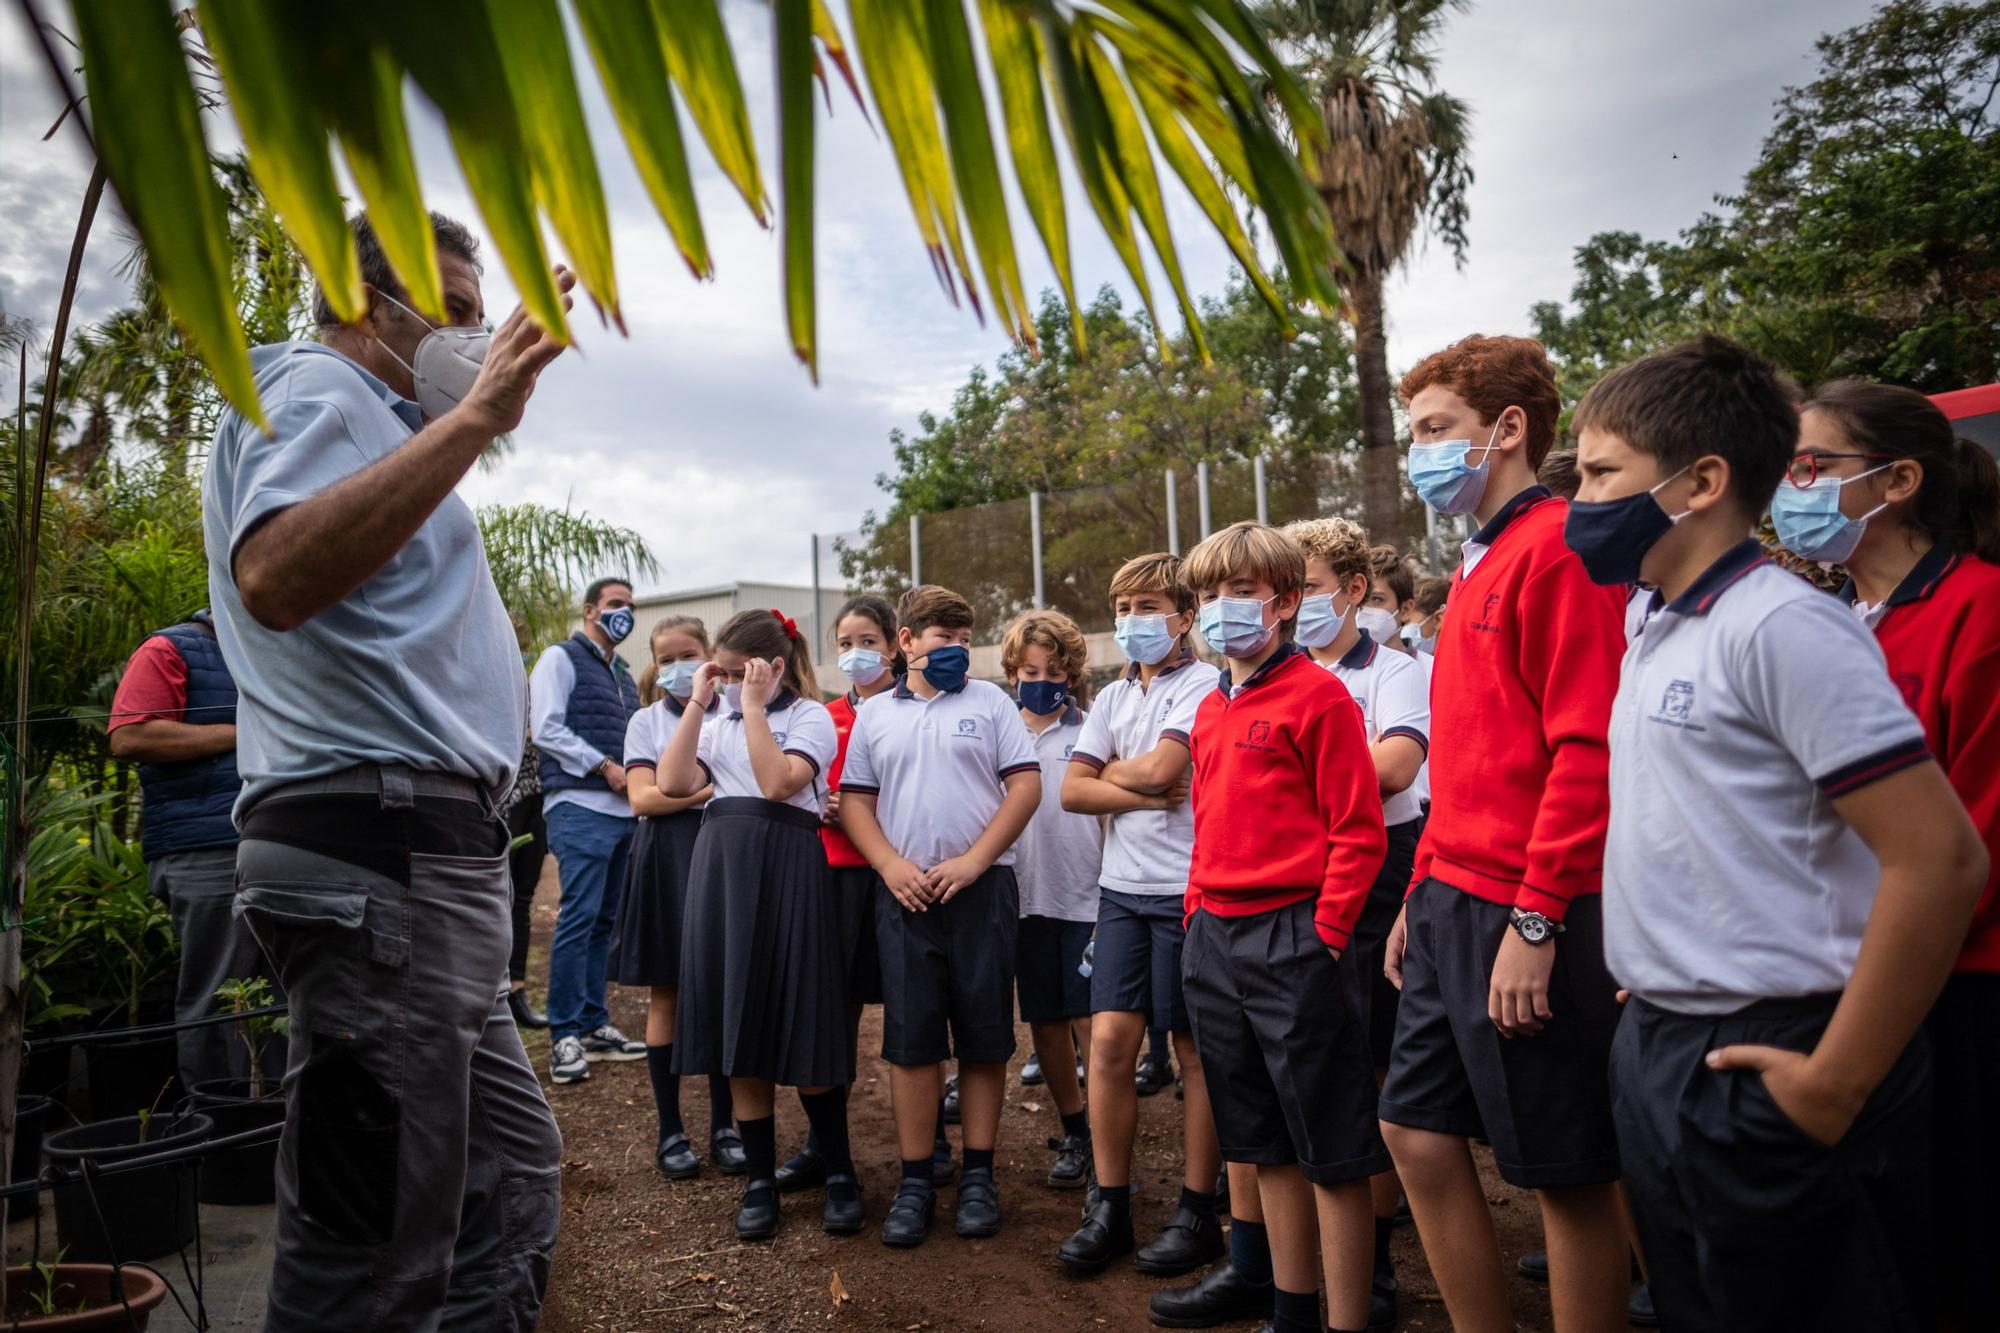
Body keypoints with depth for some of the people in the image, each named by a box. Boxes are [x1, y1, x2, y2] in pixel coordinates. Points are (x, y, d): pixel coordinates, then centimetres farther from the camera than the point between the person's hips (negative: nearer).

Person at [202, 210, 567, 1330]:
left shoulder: (361, 414, 27)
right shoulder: (318, 387, -4)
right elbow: (274, 578, -25)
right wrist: (472, 419, -26)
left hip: (425, 857, 11)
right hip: (383, 851, -11)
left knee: (515, 1177, 17)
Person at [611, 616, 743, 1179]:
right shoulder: (646, 721, 7)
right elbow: (642, 799, -5)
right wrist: (712, 789, -14)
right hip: (665, 860, 0)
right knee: (665, 995, 4)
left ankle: (723, 1125, 14)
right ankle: (670, 1130, 13)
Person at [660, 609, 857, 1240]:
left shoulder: (808, 715, 1)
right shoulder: (718, 723, 17)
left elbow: (778, 782, -16)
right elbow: (673, 782, 0)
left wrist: (753, 704, -12)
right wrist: (697, 704, 1)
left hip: (786, 868, -5)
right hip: (721, 867, 5)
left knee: (801, 1028, -2)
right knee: (738, 1028, 6)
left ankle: (840, 1174, 14)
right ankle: (760, 1180, 18)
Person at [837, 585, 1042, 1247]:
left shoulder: (989, 702, 5)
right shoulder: (874, 715, 11)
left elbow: (1026, 784, -2)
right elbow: (855, 800, 9)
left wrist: (973, 861, -10)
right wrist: (891, 865, -7)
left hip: (982, 889, -1)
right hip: (905, 893, 1)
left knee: (984, 1037, 4)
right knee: (910, 1038, 3)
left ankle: (978, 1175, 16)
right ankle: (915, 1180, 14)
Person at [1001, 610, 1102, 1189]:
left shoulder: (1089, 733, -1)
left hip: (1086, 899, -3)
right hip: (1026, 898, 3)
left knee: (1090, 1021, -4)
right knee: (1045, 1022, 11)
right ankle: (1072, 1132, 27)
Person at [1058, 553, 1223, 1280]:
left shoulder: (1203, 687, -5)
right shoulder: (1114, 696, 14)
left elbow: (1158, 769, -18)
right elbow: (1072, 790, 5)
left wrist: (1113, 772, 1)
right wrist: (1146, 795, -7)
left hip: (1186, 887, -5)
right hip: (1123, 887, 6)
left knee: (1194, 1049, 4)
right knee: (1109, 1039, 2)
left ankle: (1197, 1211, 15)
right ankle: (1109, 1206, 13)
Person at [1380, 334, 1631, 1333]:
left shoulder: (1557, 547, -11)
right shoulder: (1480, 565, 16)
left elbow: (1586, 750, -19)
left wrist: (1535, 920, -20)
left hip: (1525, 916, -9)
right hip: (1452, 904, 9)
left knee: (1567, 1172, 4)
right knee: (1417, 1130, 14)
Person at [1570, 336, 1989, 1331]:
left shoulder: (1781, 626, -16)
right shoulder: (1656, 640, 10)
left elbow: (1940, 859, -21)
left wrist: (1833, 1089, -18)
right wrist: (1656, 992, 12)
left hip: (1759, 1071, -8)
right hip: (1659, 1053, 8)